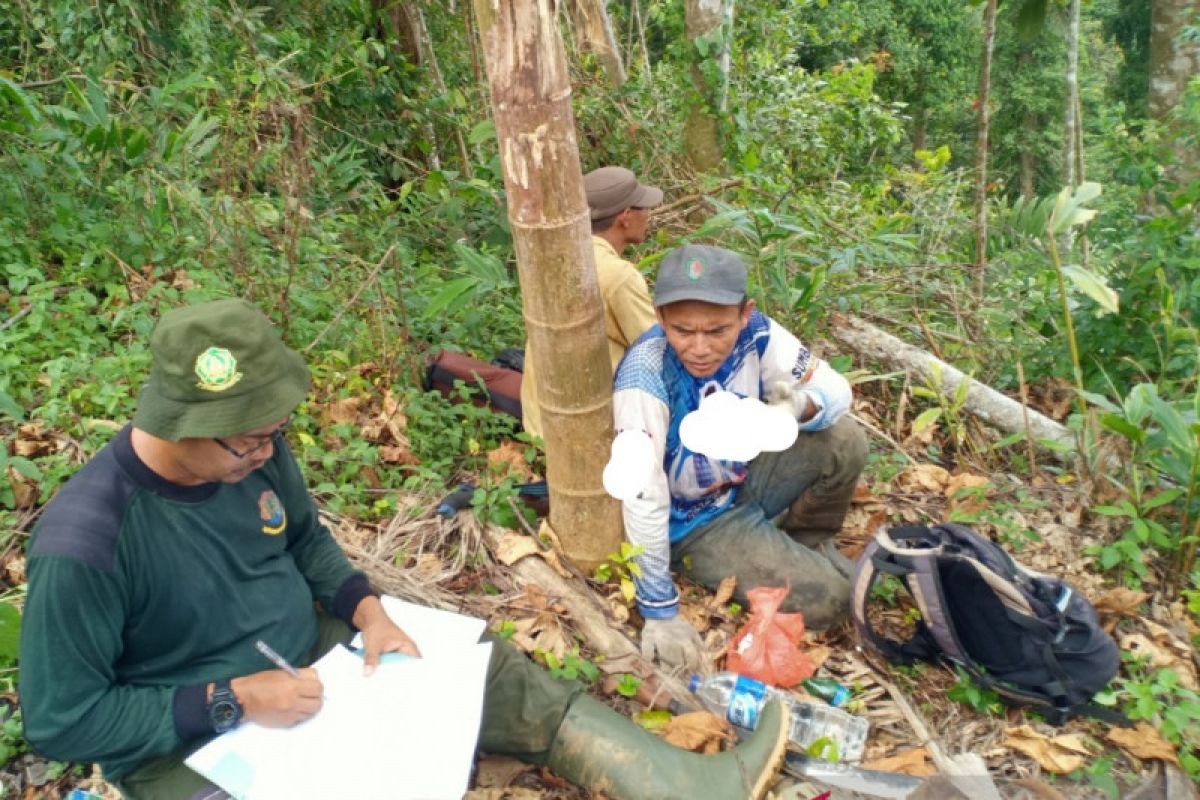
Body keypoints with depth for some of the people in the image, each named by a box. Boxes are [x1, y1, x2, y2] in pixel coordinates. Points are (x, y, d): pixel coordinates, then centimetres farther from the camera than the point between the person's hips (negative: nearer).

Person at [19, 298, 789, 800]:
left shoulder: (255, 450, -10)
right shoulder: (85, 544, -29)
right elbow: (61, 719, -19)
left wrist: (366, 609, -10)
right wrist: (232, 699, -25)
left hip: (310, 660, 6)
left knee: (490, 671, -7)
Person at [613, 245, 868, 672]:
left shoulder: (755, 332, -19)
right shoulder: (645, 378, -35)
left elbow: (835, 388, -10)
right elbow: (642, 499, -33)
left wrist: (803, 404, -36)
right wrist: (659, 610, -27)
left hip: (746, 478, 5)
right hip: (695, 522, -5)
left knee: (845, 441, -14)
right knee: (826, 599, -15)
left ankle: (809, 542, 14)